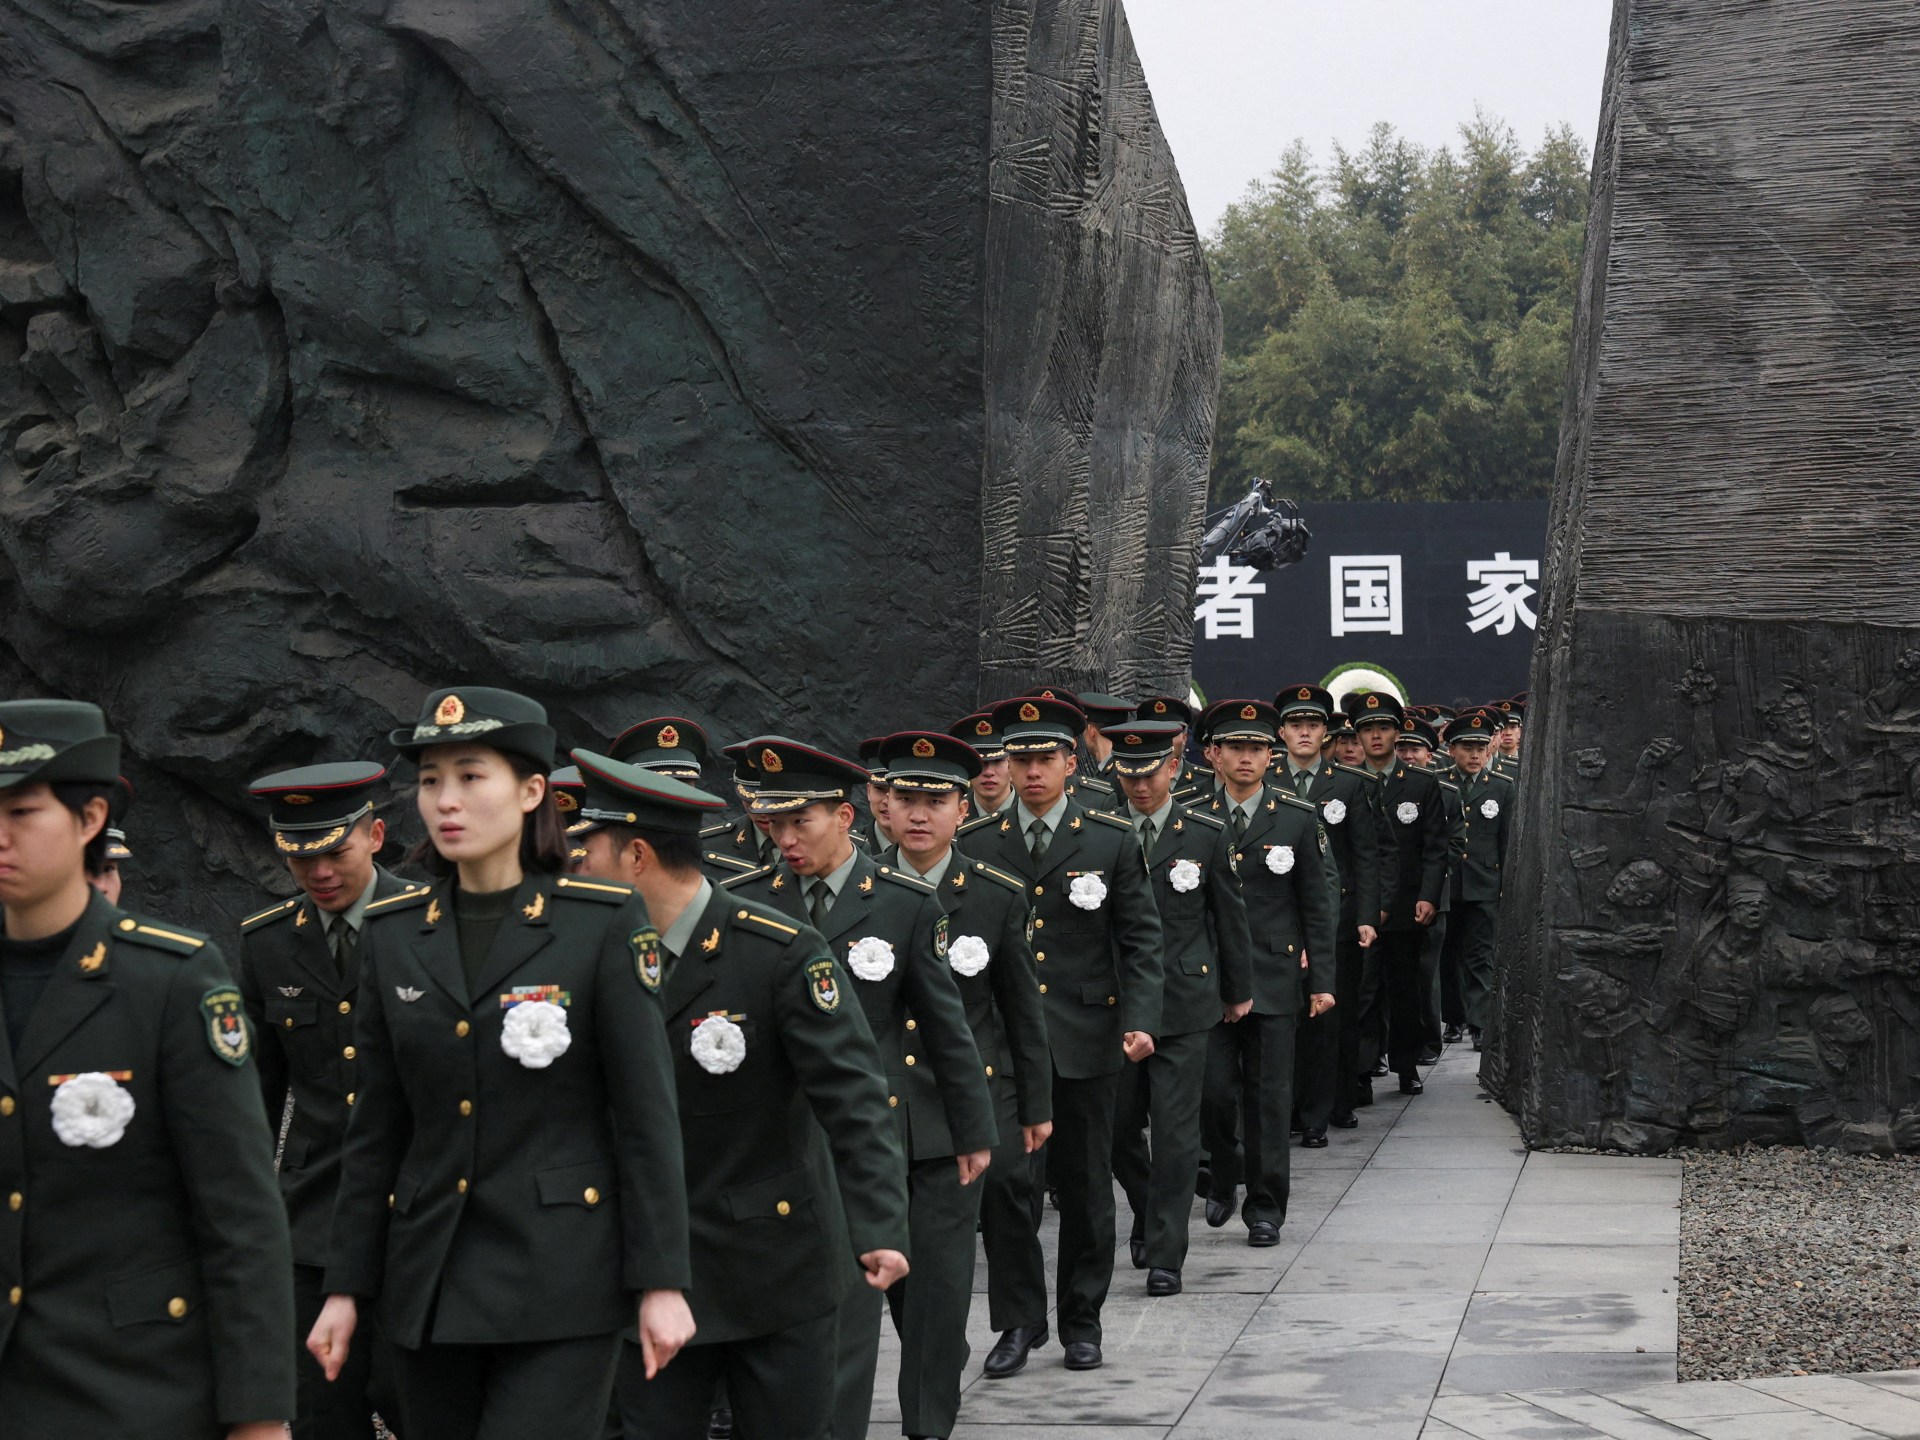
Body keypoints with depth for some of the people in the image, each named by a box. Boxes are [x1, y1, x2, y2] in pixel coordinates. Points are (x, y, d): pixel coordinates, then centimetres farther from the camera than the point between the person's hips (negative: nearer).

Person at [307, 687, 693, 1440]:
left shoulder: (603, 923, -5)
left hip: (562, 1281, -4)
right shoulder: (392, 934, 7)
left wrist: (661, 1281, -9)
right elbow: (375, 1131, 10)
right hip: (430, 1282, 5)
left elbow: (647, 1115, -6)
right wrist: (345, 1286, 8)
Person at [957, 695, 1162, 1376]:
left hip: (1086, 1039, 0)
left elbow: (1140, 939, 1)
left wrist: (1140, 1020, -11)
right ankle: (1020, 1320, 12)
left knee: (1085, 1188, 8)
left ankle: (1081, 1320, 21)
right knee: (1005, 1184, 0)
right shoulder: (975, 845, 3)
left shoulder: (1112, 841, 1)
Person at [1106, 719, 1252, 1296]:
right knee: (1117, 1127, 8)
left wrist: (1239, 989, 13)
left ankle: (1165, 1254, 3)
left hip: (1184, 1004, -2)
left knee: (1175, 1130, -4)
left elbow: (1230, 917, 8)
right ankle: (1148, 1214, 35)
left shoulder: (1205, 833, 0)